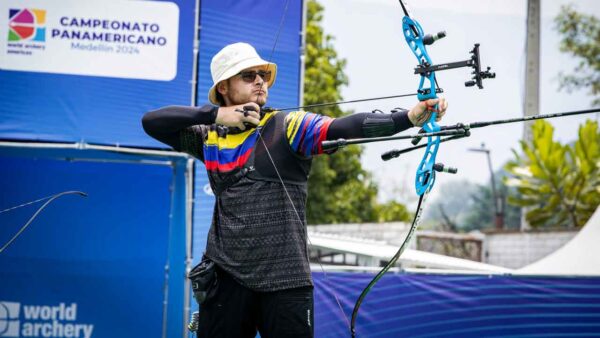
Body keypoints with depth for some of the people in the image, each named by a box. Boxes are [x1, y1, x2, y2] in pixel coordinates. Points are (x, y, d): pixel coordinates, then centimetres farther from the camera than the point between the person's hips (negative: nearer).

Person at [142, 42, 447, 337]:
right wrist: (215, 114, -8)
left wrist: (409, 117, -31)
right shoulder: (209, 136, 10)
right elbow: (151, 122, 4)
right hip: (226, 277, 2)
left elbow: (345, 127, -15)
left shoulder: (289, 126, -1)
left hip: (285, 281, -2)